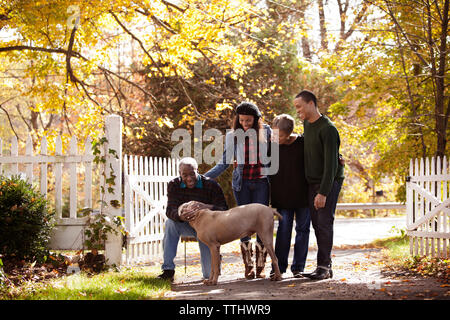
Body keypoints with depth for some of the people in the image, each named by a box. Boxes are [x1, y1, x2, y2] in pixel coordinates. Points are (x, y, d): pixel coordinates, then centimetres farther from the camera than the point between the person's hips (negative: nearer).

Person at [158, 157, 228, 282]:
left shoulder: (211, 185, -15)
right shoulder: (174, 185, -8)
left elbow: (224, 210, -21)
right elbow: (170, 210, -21)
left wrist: (207, 207, -43)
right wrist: (180, 216, -46)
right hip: (186, 225, 2)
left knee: (210, 274, -13)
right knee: (170, 223, -34)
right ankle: (168, 270, -27)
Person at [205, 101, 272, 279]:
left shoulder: (266, 131, 4)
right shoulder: (233, 136, 5)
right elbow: (225, 163, 10)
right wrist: (203, 177, 4)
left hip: (261, 182, 0)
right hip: (241, 183, 1)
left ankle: (260, 266, 3)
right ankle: (248, 266, 7)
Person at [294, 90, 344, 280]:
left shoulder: (327, 129, -17)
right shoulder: (307, 124, 10)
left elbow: (331, 163, -21)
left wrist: (323, 192, -24)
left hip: (329, 181, -8)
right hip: (312, 182, 8)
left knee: (324, 223, -10)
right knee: (316, 224, 5)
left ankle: (323, 267, -8)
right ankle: (326, 265, 10)